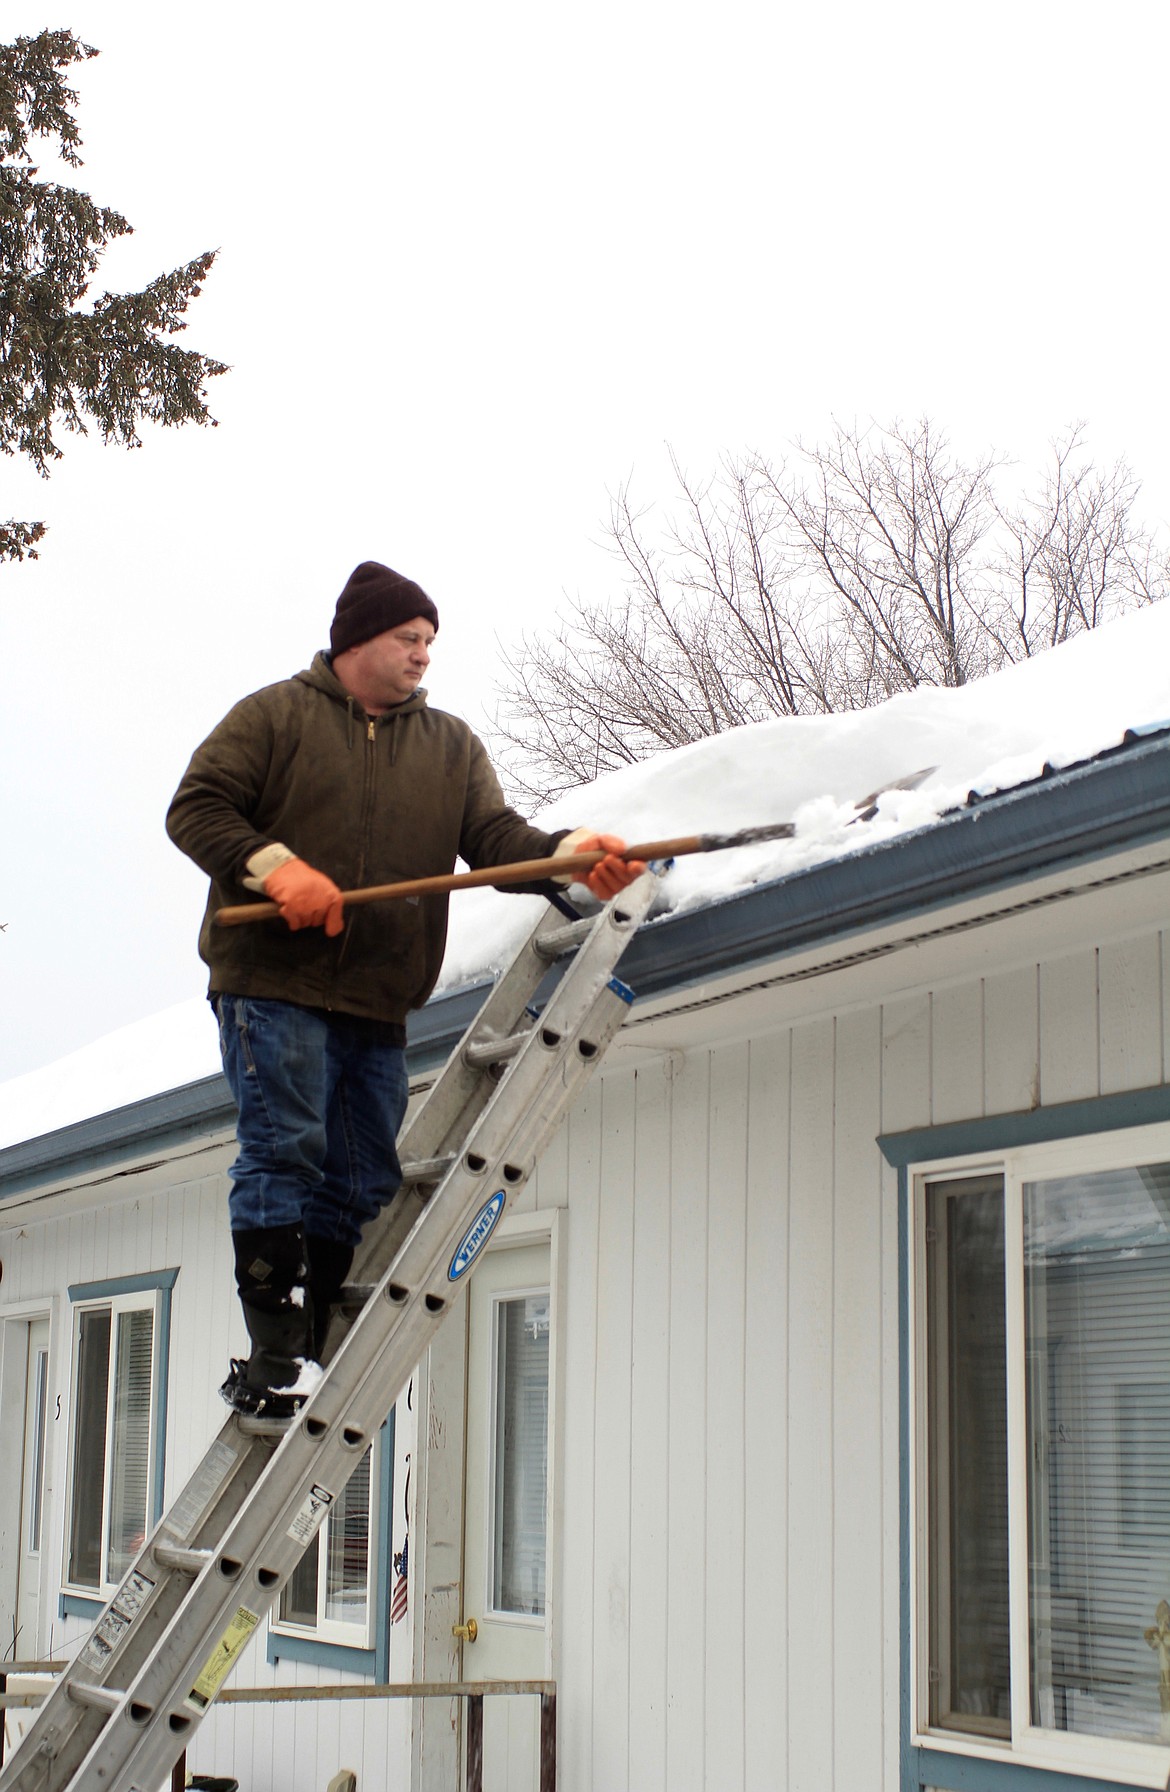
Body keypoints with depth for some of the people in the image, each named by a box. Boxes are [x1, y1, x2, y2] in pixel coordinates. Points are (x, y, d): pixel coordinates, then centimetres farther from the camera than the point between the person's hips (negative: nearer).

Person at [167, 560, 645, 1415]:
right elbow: (196, 807, 0)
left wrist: (569, 852, -18)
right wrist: (273, 865, -17)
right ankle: (275, 1356, -11)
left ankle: (313, 1361, 8)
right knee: (283, 1153, -12)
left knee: (363, 1184, 2)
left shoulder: (452, 744, 16)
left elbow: (495, 838, 3)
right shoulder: (275, 715, 5)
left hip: (379, 1005, 5)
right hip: (272, 983, -5)